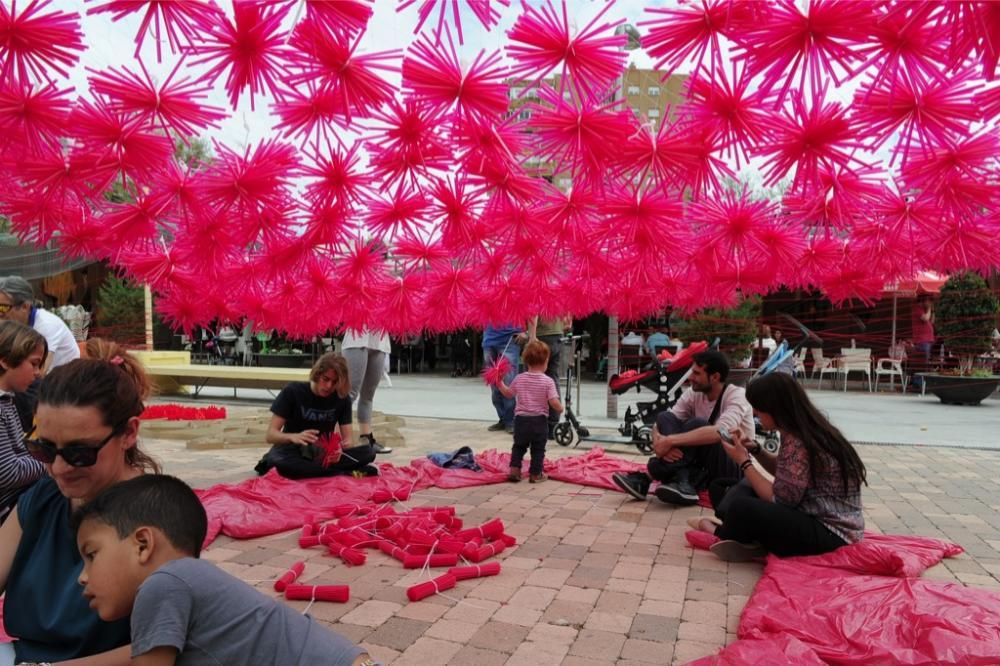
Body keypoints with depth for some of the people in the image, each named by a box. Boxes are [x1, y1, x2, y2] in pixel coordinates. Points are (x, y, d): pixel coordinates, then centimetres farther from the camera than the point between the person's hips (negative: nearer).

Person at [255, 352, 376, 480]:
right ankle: (345, 473, -32)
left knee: (368, 451, -23)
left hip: (323, 454, 3)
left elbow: (347, 439, -6)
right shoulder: (293, 391, -11)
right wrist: (293, 437, -37)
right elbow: (271, 435, -14)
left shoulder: (343, 398, -5)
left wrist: (339, 448, -31)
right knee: (279, 462, -40)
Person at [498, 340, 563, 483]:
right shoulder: (548, 381, -11)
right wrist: (560, 409, 3)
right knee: (538, 449, 12)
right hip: (539, 420, -3)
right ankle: (535, 473, 14)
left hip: (521, 419, 3)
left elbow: (508, 393, 14)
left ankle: (514, 469, 13)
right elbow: (554, 402, -16)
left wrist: (500, 384, 27)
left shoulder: (519, 379, -1)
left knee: (519, 446, 20)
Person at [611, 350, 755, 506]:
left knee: (697, 424, -32)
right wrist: (659, 442, -34)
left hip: (733, 467, -5)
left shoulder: (737, 395, -17)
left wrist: (670, 441, -38)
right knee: (665, 417, -17)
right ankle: (682, 482, -34)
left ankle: (649, 477, -31)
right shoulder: (693, 394, -1)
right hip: (703, 462, 6)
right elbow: (659, 423, -9)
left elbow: (720, 432, -37)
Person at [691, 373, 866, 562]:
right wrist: (755, 450, 4)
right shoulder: (805, 430, 3)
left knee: (741, 508, -27)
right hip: (815, 518, 10)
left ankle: (725, 535, 3)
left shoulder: (799, 444, -24)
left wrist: (744, 461, -12)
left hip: (830, 532, -10)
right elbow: (783, 473, 19)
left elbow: (777, 500, -19)